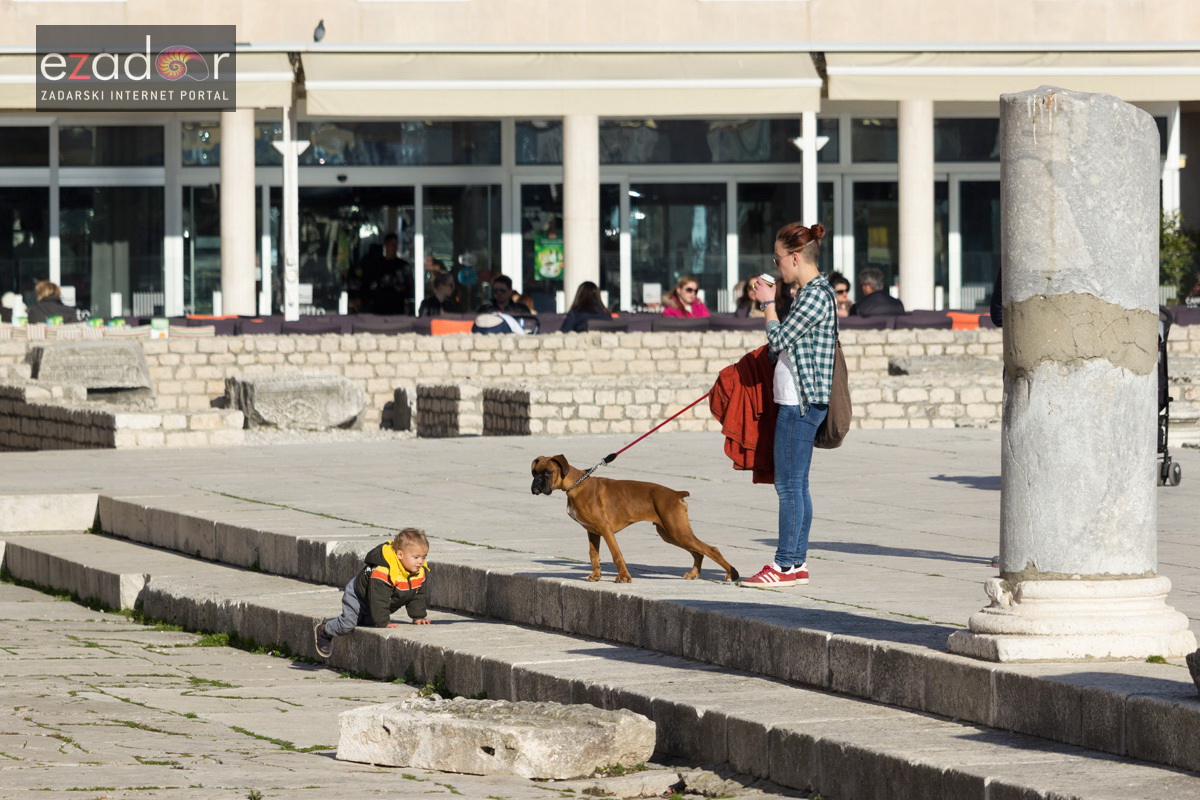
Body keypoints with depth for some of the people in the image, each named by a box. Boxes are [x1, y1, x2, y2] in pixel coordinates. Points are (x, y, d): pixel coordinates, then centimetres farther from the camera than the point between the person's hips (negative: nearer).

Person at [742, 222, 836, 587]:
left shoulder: (815, 296, -15)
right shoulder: (810, 293, 16)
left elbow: (779, 340, -14)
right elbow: (784, 342, 21)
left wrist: (768, 303, -2)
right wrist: (770, 302, 15)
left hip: (801, 402, -11)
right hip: (796, 402, 11)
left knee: (789, 484, -8)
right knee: (794, 484, 12)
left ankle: (787, 564, -6)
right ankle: (797, 563, 15)